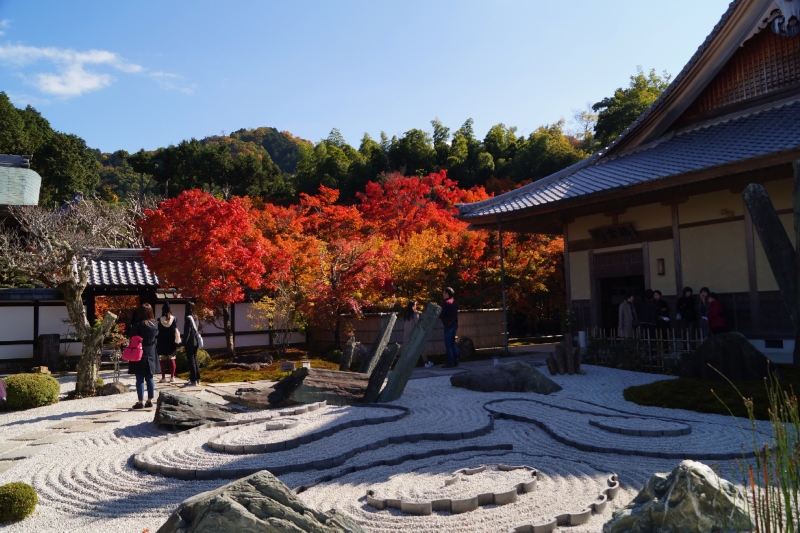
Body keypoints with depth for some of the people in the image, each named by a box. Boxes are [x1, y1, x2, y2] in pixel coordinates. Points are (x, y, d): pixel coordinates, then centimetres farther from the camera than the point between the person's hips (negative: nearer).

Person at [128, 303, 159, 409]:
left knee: (140, 379, 1)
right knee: (149, 378, 11)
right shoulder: (154, 324, 2)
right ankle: (150, 401, 14)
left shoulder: (137, 324, -13)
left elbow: (132, 338, -9)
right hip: (151, 354, 5)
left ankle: (140, 402, 3)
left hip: (139, 354, -5)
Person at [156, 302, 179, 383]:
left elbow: (158, 331, -5)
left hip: (162, 342, -1)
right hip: (171, 341, 1)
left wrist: (157, 343, 3)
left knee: (162, 360, 4)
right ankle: (172, 377, 6)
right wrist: (177, 341, 3)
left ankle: (163, 377, 3)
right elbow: (176, 331, -3)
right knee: (171, 359, 7)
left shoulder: (160, 320, -6)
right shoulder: (174, 319, -3)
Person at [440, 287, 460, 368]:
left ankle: (450, 362, -5)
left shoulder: (446, 303, -14)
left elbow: (441, 315, -18)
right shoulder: (454, 302, 12)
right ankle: (456, 361, 16)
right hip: (454, 324, 8)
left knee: (448, 345, -4)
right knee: (453, 343, 16)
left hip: (448, 325, -8)